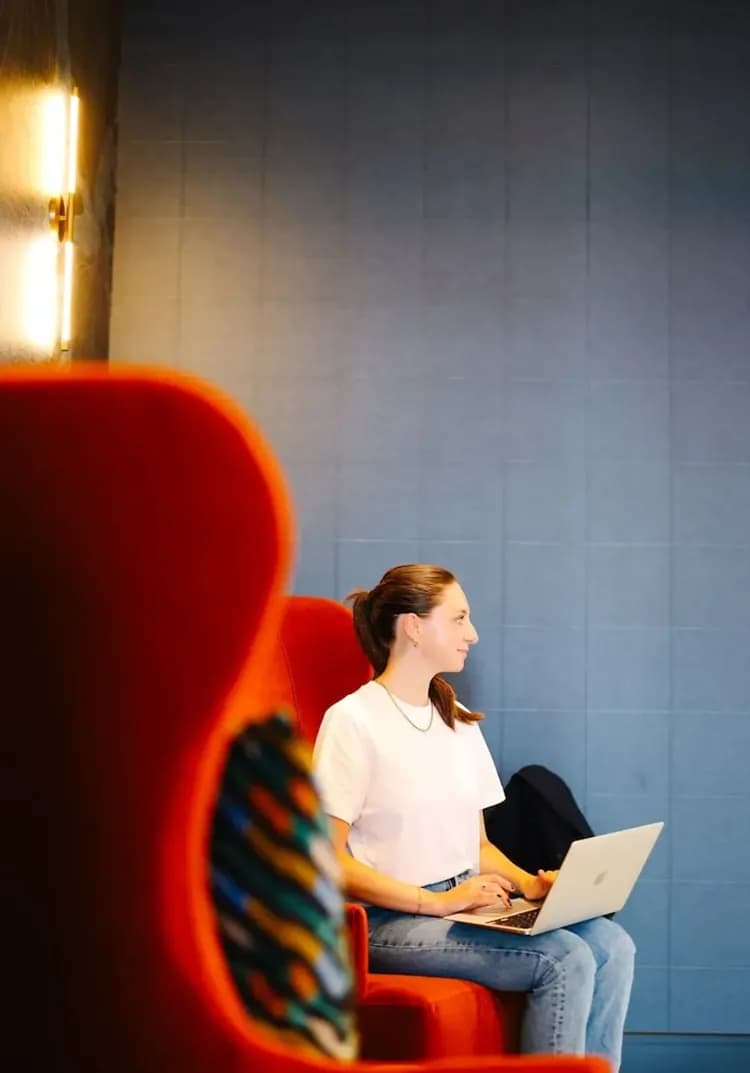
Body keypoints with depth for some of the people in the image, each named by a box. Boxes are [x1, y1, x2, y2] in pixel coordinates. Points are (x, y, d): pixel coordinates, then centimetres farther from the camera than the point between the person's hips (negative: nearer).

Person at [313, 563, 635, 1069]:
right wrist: (437, 902, -19)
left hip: (466, 905, 7)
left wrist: (528, 883, -2)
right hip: (390, 921, -7)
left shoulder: (458, 719, 16)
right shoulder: (353, 719, -9)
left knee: (612, 944, -14)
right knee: (566, 960, -24)